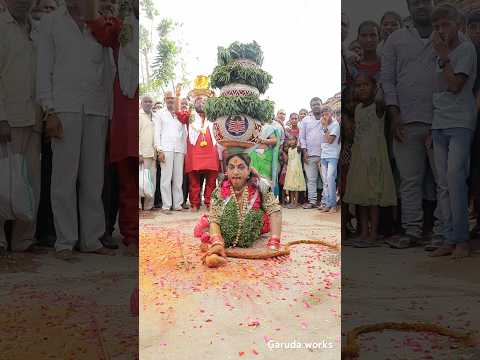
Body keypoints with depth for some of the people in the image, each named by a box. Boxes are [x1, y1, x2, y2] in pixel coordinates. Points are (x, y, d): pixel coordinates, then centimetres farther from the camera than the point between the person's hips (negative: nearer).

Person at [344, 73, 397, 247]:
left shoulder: (378, 106, -5)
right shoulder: (357, 108, 12)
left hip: (374, 155, -7)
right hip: (358, 156, 7)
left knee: (373, 196, -4)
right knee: (360, 197, 9)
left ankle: (373, 235, 2)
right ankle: (364, 233, 16)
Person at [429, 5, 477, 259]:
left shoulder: (466, 49, 0)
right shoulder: (440, 53, 21)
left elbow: (455, 85, -12)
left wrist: (443, 55, -6)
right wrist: (431, 127, 13)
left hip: (460, 123, -7)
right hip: (439, 124, 7)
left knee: (454, 178, -15)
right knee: (443, 185, 2)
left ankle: (462, 240, -8)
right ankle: (449, 240, 6)